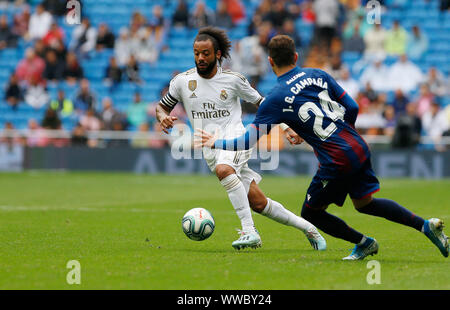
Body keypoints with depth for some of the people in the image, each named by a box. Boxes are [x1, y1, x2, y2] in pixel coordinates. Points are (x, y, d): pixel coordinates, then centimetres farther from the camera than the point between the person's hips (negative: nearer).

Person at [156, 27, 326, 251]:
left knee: (223, 170, -38)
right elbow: (162, 106, 16)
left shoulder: (233, 79, 0)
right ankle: (307, 228, 12)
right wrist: (163, 117, -8)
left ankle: (249, 231, -38)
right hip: (210, 150, 3)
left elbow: (261, 103, 10)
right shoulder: (182, 81, 5)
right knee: (258, 203, -4)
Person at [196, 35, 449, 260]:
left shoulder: (276, 99, -7)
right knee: (364, 203, 24)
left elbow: (249, 141, -5)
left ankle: (364, 243, 20)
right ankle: (426, 225, 13)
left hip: (337, 163, -6)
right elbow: (353, 109, 11)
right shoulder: (319, 75, 9)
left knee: (311, 213, 15)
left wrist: (215, 143, 9)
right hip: (360, 149, 6)